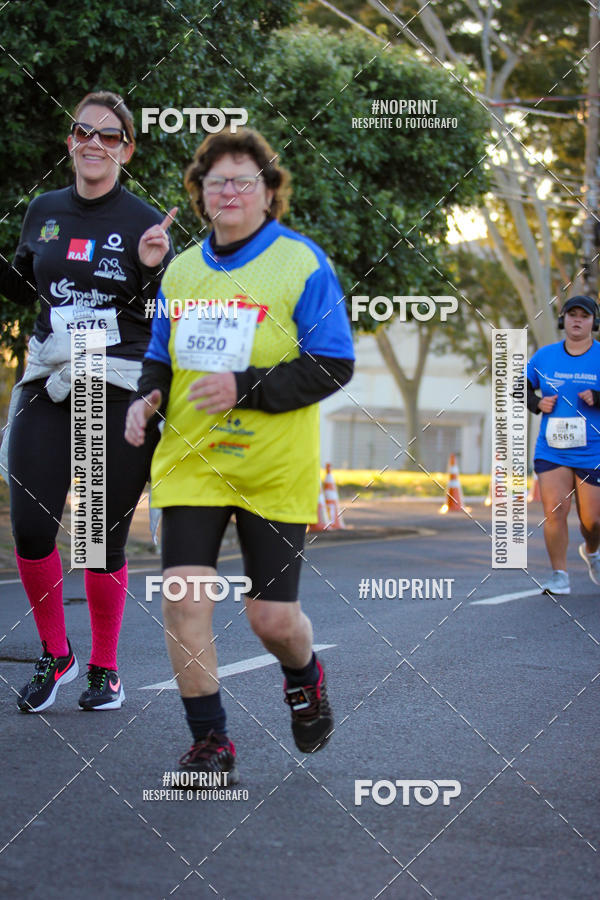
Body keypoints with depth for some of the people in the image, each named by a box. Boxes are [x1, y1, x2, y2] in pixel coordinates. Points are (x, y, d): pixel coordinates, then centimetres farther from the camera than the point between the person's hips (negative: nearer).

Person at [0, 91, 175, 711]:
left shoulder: (144, 222, -4)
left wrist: (152, 269, -22)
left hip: (119, 389, -3)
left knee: (105, 538, 2)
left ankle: (105, 668, 21)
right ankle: (55, 655, 18)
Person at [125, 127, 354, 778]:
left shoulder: (303, 263, -4)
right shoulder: (180, 270, 12)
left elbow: (334, 366, -7)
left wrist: (245, 388, -18)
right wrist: (146, 396, 1)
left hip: (275, 467, -3)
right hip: (189, 458, 4)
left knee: (272, 617, 0)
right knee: (183, 596, -11)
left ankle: (304, 679, 37)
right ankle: (210, 743, 3)